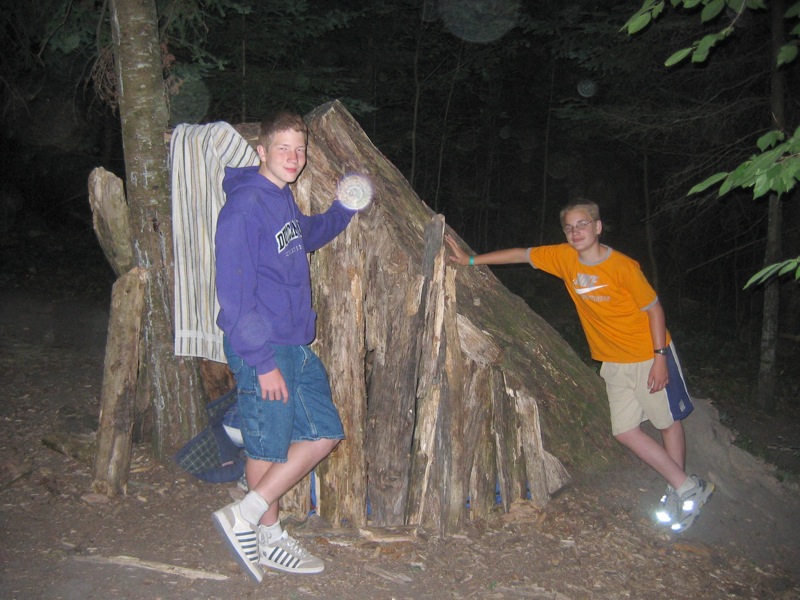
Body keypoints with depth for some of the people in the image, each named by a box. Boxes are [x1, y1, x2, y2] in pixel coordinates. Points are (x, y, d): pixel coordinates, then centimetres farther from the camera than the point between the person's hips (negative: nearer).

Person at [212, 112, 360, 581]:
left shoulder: (285, 200, 11)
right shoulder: (245, 206, -16)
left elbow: (308, 236, 34)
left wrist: (344, 210, 19)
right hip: (263, 350, -9)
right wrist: (263, 362, -21)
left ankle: (248, 515, 23)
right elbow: (234, 293, -21)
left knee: (324, 433, 12)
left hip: (298, 346, 9)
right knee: (269, 446, 4)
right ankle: (267, 536, 26)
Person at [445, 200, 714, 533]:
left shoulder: (622, 266, -20)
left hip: (650, 356, -5)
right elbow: (521, 255, 0)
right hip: (614, 363, 5)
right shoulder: (564, 257, -7)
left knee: (668, 423, 7)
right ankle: (687, 487, 14)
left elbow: (653, 308, -12)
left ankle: (678, 492, 24)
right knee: (624, 430, 2)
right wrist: (471, 261, 0)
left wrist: (660, 357, -15)